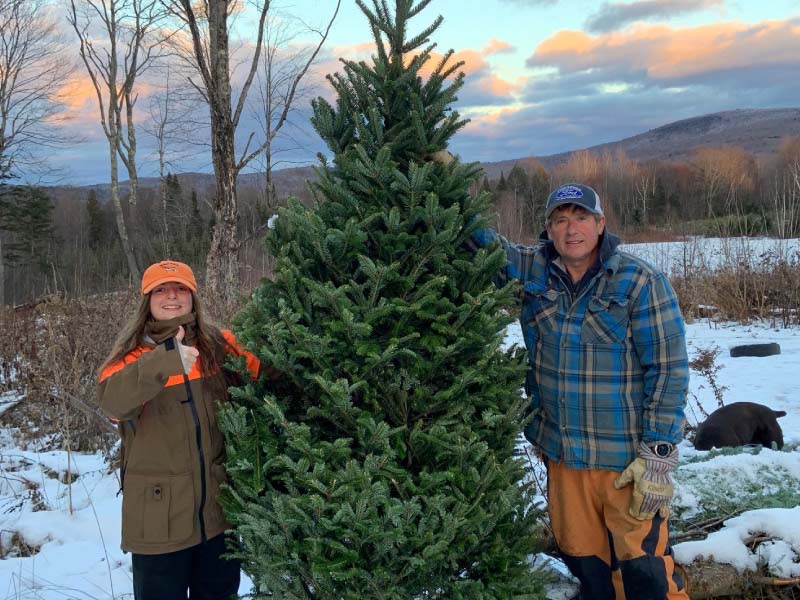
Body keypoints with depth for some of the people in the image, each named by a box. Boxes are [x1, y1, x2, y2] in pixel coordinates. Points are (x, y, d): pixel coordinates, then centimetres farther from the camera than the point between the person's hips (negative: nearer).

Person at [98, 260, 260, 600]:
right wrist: (164, 361, -40)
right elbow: (111, 401, -27)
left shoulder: (219, 345, 1)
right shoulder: (133, 354, -7)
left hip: (219, 502, 3)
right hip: (159, 509, -3)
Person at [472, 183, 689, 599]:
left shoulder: (641, 282, -10)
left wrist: (658, 455, -13)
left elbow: (669, 370, -10)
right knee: (583, 559, 17)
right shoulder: (532, 270, 2)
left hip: (628, 458, -4)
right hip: (561, 453, 5)